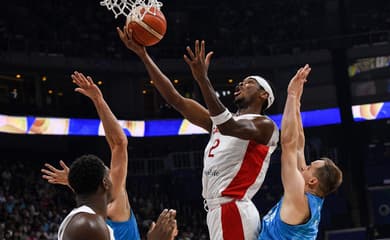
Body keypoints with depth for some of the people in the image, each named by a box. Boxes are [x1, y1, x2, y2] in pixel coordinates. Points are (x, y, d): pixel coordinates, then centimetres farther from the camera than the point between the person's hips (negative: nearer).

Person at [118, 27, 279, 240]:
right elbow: (175, 99, 15)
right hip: (219, 211, 8)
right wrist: (143, 55, 10)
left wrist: (203, 79, -30)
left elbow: (229, 127, -24)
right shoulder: (220, 121, 21)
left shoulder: (264, 125, -2)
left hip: (234, 211, -8)